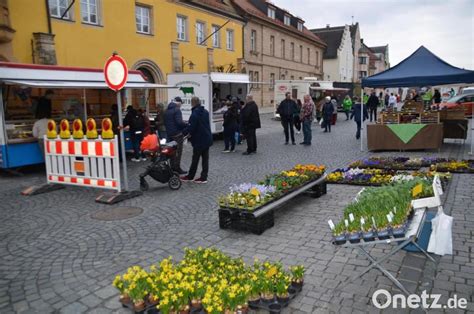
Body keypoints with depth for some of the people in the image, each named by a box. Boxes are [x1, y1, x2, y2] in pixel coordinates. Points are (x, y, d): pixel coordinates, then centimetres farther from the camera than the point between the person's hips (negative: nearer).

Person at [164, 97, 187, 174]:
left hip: (169, 134, 8)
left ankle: (172, 167, 20)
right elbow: (179, 122, -22)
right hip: (177, 134, -8)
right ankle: (177, 168, -2)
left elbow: (165, 122, 18)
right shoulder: (177, 110, -14)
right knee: (178, 151, -3)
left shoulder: (167, 110, 13)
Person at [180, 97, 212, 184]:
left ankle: (190, 176, 17)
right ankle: (204, 177, 11)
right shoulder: (205, 112, 9)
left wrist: (184, 132, -4)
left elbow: (191, 127, -21)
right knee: (205, 158, 8)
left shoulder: (194, 114, -18)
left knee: (195, 159, 4)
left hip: (199, 140, -7)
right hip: (207, 139, 7)